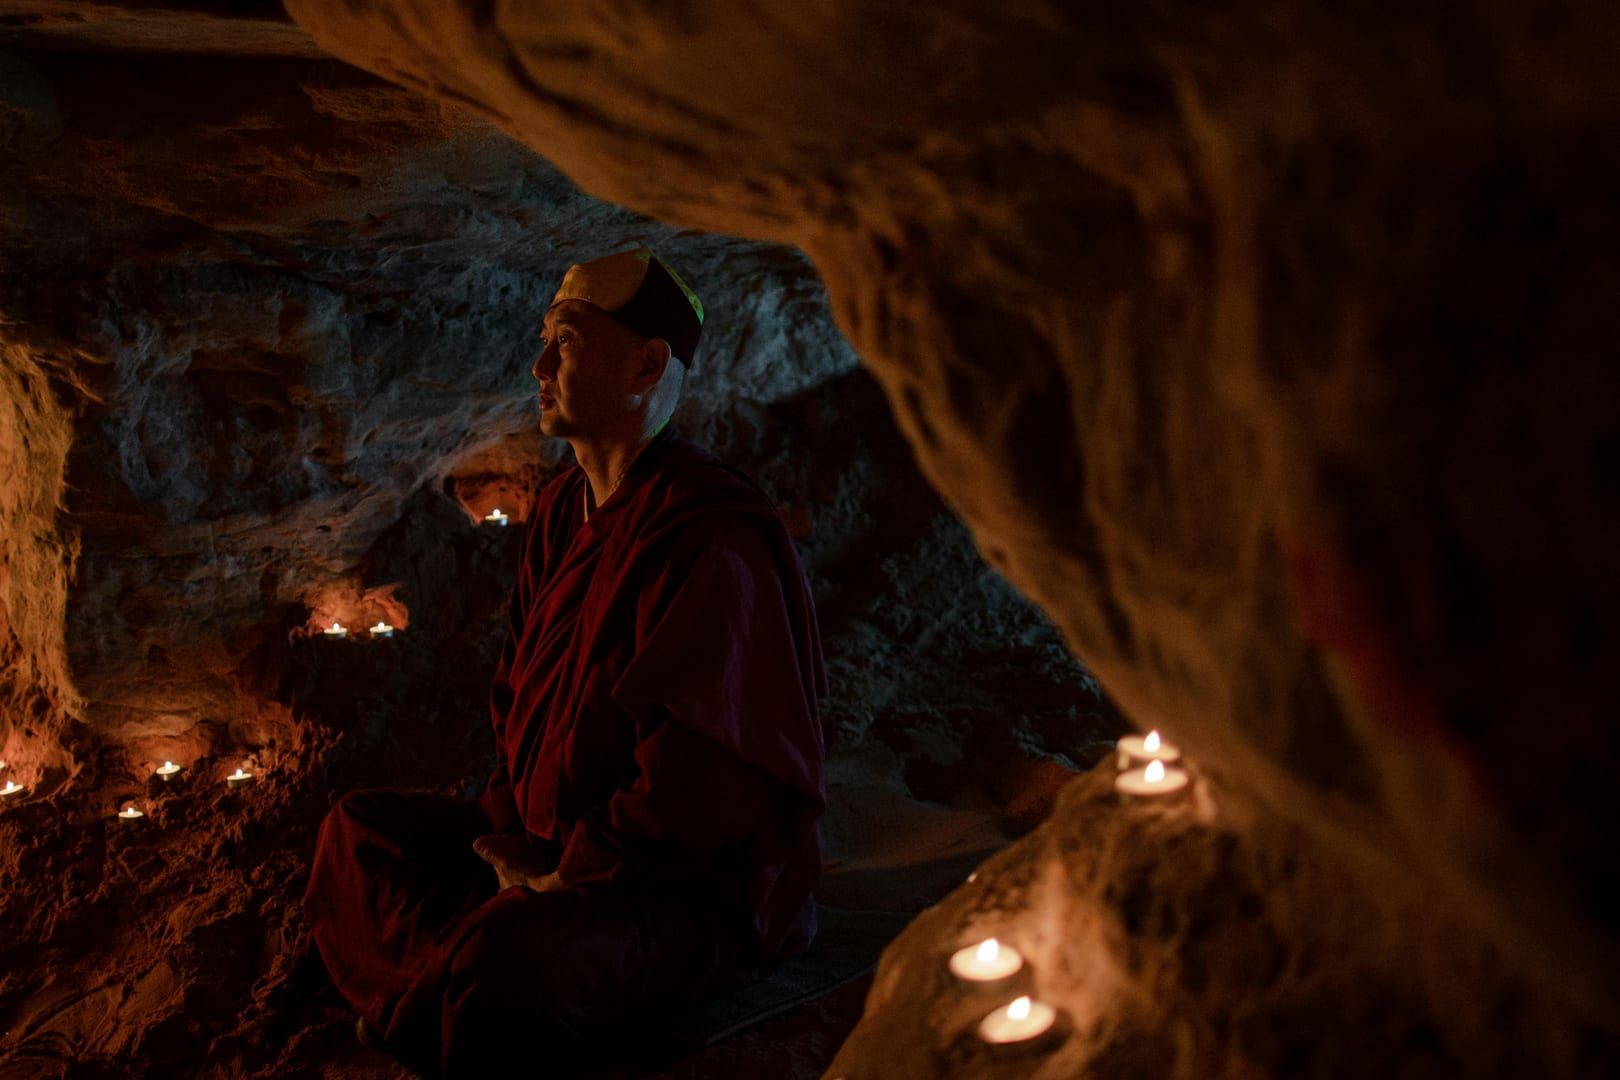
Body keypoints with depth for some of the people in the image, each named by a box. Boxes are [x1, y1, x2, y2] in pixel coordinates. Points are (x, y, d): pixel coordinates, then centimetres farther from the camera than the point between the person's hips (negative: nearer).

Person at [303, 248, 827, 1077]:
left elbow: (696, 779, -24)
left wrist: (563, 874, -16)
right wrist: (508, 827, 3)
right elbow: (519, 693, 17)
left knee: (506, 953, -35)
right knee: (359, 829, 5)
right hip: (548, 847, 10)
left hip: (700, 892, -9)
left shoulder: (711, 540, -21)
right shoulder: (562, 512, 9)